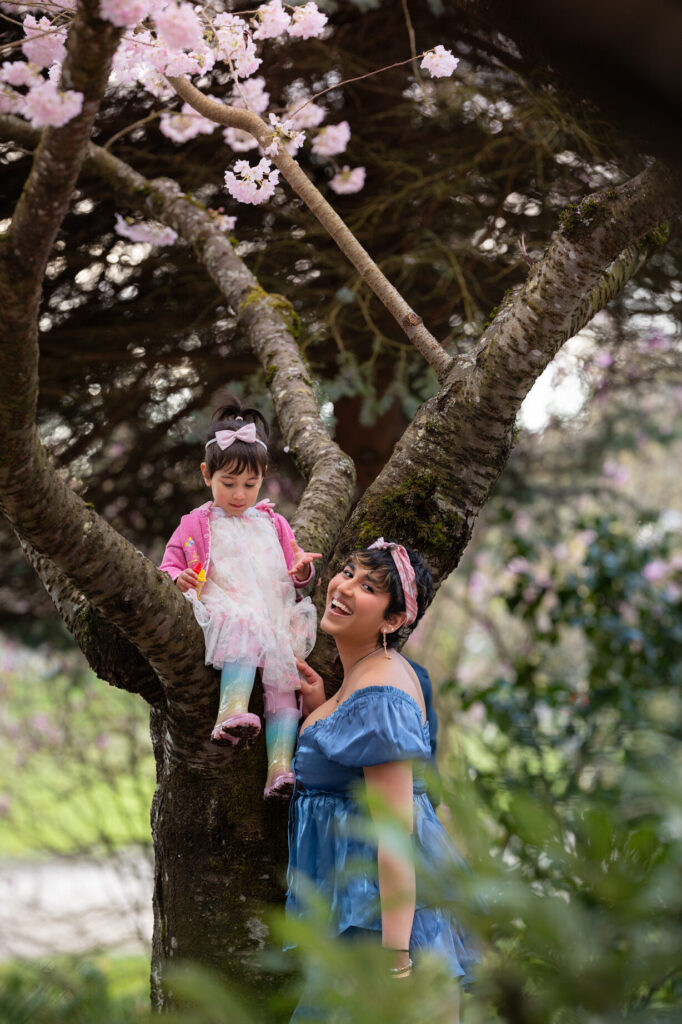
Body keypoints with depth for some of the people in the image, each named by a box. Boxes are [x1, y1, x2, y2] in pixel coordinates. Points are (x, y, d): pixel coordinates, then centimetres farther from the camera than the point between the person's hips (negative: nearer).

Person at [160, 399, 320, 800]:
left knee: (284, 680, -18)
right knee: (245, 633, -39)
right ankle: (232, 712, -58)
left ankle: (280, 766, -24)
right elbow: (171, 564, 12)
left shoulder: (273, 523, 28)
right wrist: (179, 578, -13)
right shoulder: (197, 524, 17)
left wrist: (302, 568, 2)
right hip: (225, 612, -4)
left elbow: (294, 569, 28)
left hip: (275, 619, 4)